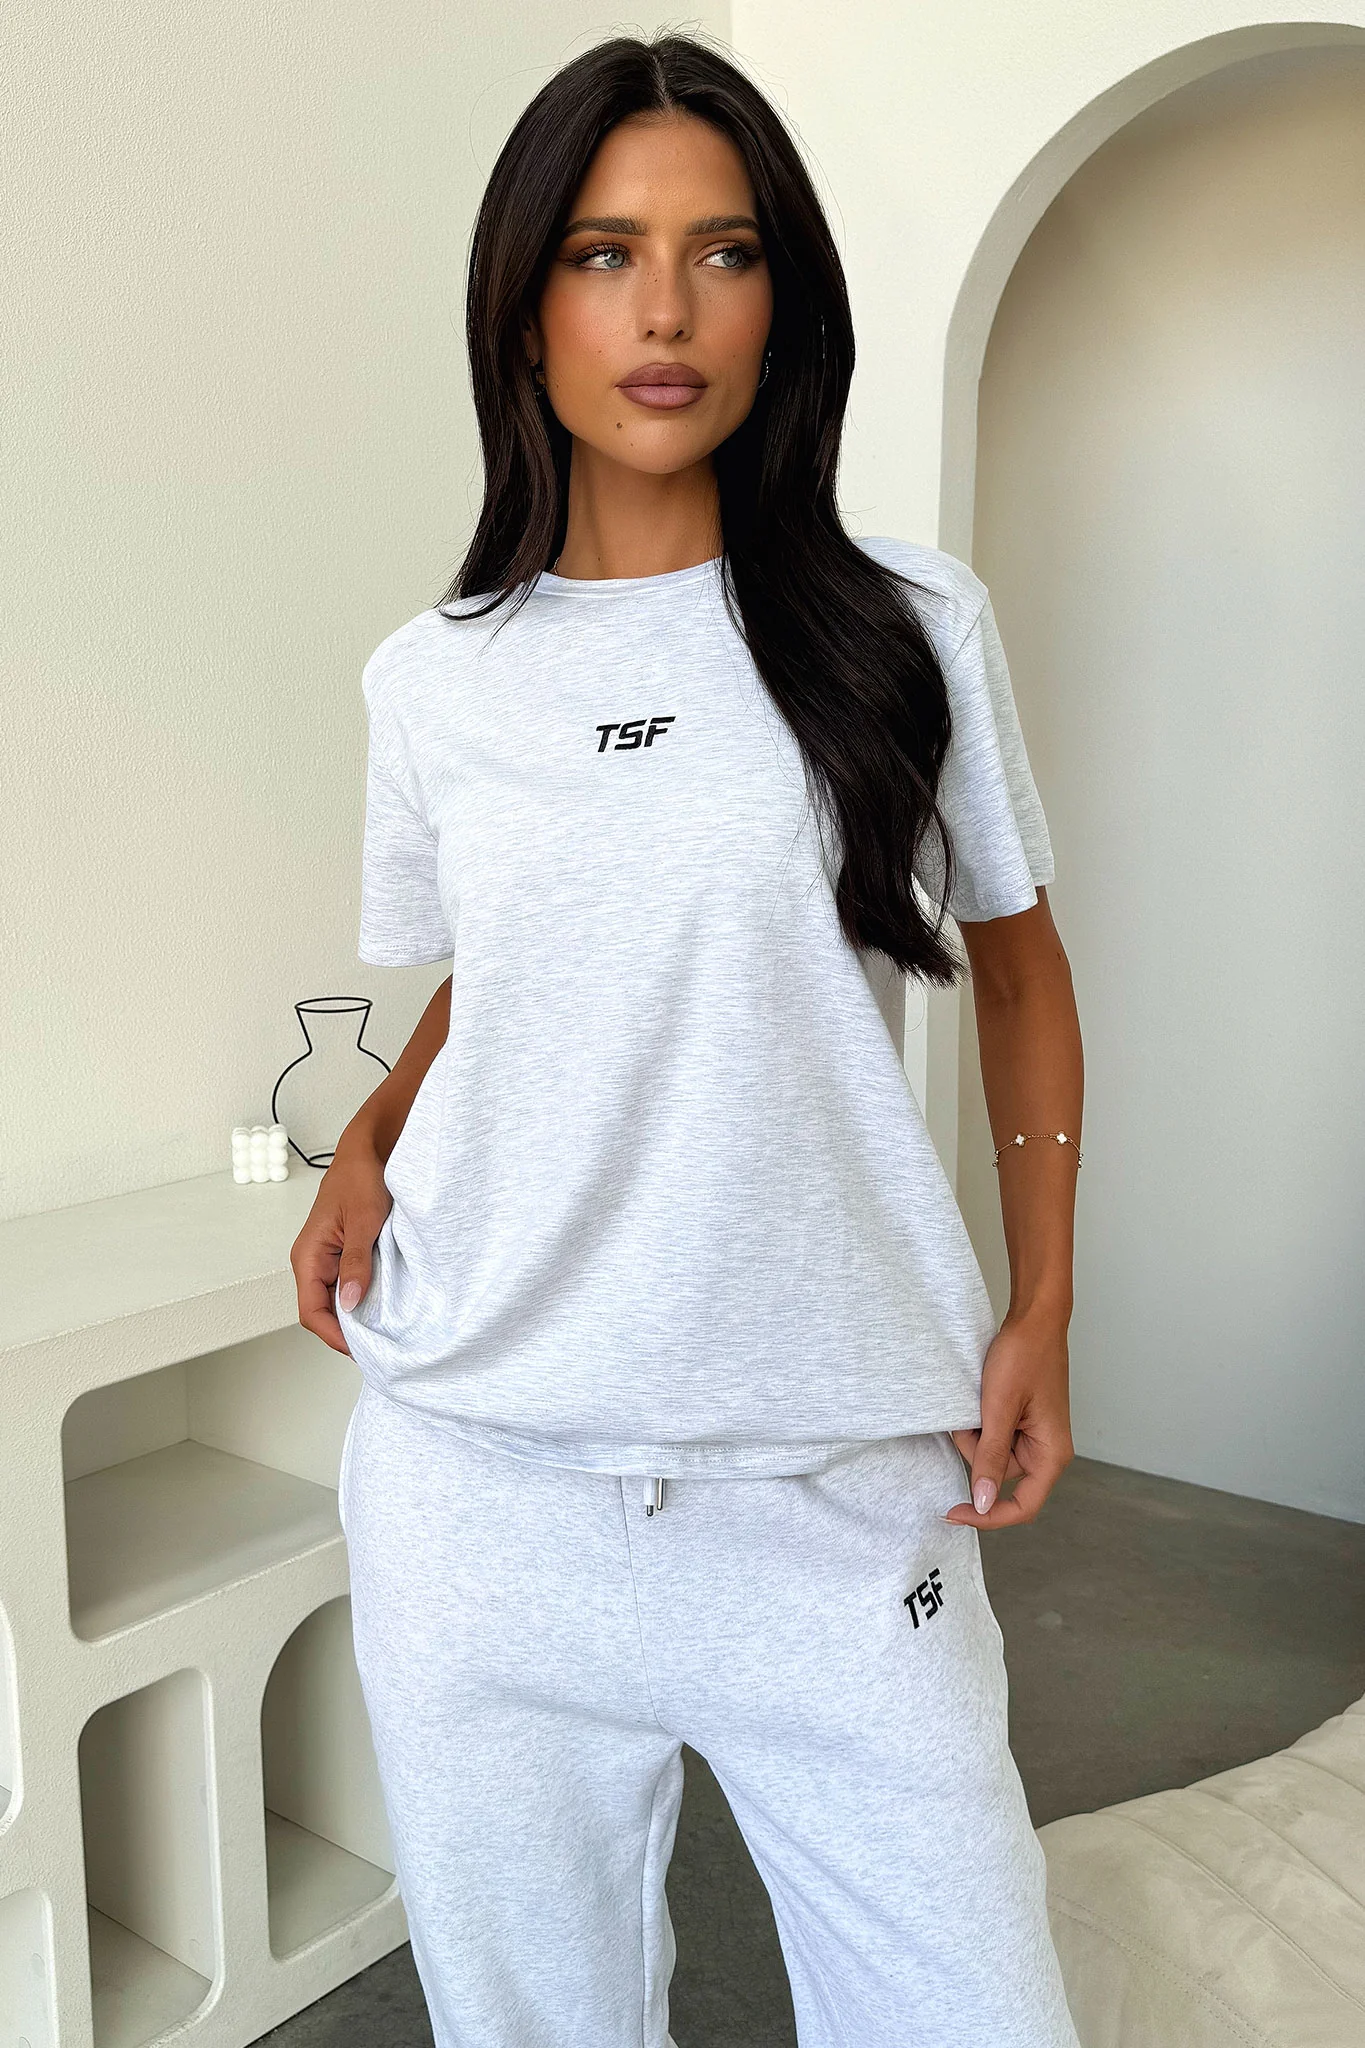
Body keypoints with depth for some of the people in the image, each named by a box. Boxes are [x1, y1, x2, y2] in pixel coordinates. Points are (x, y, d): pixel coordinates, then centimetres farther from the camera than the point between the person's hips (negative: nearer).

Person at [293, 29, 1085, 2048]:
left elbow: (1018, 969, 9)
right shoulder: (433, 678, 5)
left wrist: (1043, 1310, 1)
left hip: (840, 1488, -1)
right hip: (482, 1479, 2)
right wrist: (365, 1146, -1)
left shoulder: (908, 622, -1)